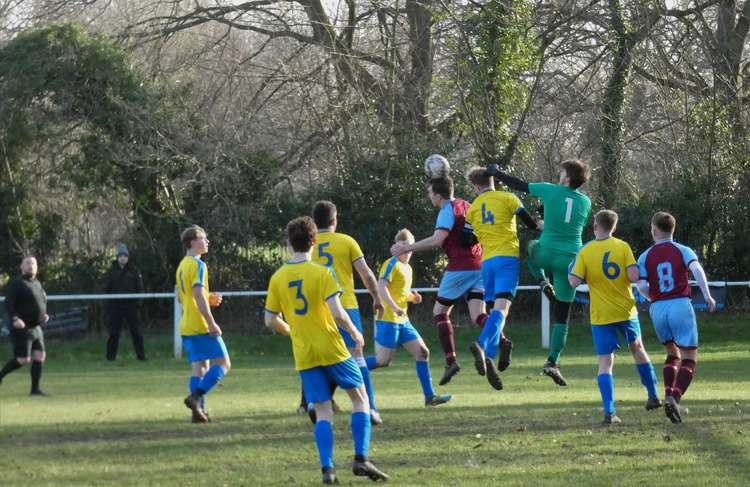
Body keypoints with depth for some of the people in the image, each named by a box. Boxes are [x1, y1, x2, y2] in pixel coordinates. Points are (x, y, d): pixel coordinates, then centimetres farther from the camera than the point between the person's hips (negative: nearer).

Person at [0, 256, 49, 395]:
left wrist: (44, 315, 7)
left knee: (40, 356, -2)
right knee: (23, 360, -10)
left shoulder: (37, 284, 15)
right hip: (21, 328, -7)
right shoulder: (16, 284, -8)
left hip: (36, 329, 7)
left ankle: (35, 389, 3)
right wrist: (15, 319, -31)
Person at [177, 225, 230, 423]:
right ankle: (195, 396, -17)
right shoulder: (198, 265, -12)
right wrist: (212, 323, -22)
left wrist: (209, 299, 18)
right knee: (223, 363, -5)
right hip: (201, 326, -9)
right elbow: (199, 297, -21)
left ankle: (199, 410, 1)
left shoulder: (182, 266, 17)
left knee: (199, 368, 8)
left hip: (187, 327, 9)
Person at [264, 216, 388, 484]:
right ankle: (361, 459, 0)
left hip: (303, 356, 4)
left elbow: (271, 321, 6)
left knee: (322, 413, 7)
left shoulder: (278, 278, 3)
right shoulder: (321, 273, -10)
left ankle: (327, 468, -5)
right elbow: (337, 313, -17)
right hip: (332, 350, -4)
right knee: (360, 398, 11)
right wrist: (356, 334, -1)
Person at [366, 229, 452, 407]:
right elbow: (381, 287, -20)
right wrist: (393, 307, -31)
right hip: (388, 319, -9)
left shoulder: (408, 268, 18)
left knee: (422, 352, 2)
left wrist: (413, 297, 7)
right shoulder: (392, 264, -9)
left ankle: (430, 395, 3)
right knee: (383, 360, -9)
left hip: (402, 320, 9)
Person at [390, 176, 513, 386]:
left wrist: (406, 248, -22)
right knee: (477, 314, -1)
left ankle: (451, 360, -2)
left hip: (459, 268, -7)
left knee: (440, 312, 7)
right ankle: (502, 341, -29)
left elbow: (437, 240, -24)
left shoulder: (447, 211, -10)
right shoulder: (466, 206, 15)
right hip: (479, 266, 7)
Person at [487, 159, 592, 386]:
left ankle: (543, 282, 16)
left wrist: (496, 173, 20)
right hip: (570, 259, 1)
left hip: (546, 254, -1)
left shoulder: (551, 191, -4)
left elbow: (520, 185, 5)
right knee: (562, 315, 9)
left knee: (532, 247, 39)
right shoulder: (586, 203, 4)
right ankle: (553, 362, 3)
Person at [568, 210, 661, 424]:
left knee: (605, 362, -2)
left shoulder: (585, 252, -7)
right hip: (626, 310, 2)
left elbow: (575, 281, -11)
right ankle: (653, 396, 33)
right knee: (637, 348, 25)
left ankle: (609, 411, -14)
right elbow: (634, 276, -14)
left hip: (601, 316, -2)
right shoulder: (622, 247, -5)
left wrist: (571, 269, 9)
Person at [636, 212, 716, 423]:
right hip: (681, 305, -3)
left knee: (673, 354, 22)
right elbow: (697, 270, -14)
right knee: (689, 358, 0)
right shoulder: (683, 251, 4)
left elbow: (641, 286, -2)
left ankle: (669, 396, 5)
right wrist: (707, 296, -17)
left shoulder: (645, 257, 7)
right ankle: (675, 397, -21)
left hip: (657, 309, 3)